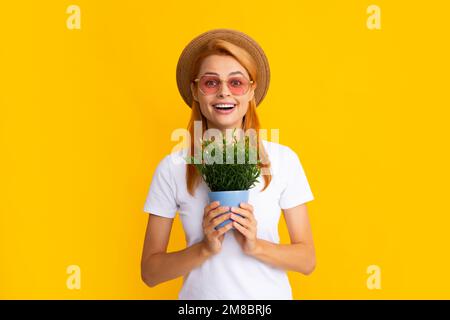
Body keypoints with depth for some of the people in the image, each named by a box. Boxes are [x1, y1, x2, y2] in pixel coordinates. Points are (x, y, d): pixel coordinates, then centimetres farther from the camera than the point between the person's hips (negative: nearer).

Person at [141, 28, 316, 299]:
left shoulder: (283, 160, -10)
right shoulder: (172, 168, -11)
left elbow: (307, 260, -5)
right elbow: (150, 271, -7)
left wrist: (256, 246, -21)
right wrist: (205, 248, -22)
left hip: (269, 295, 1)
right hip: (201, 295, 0)